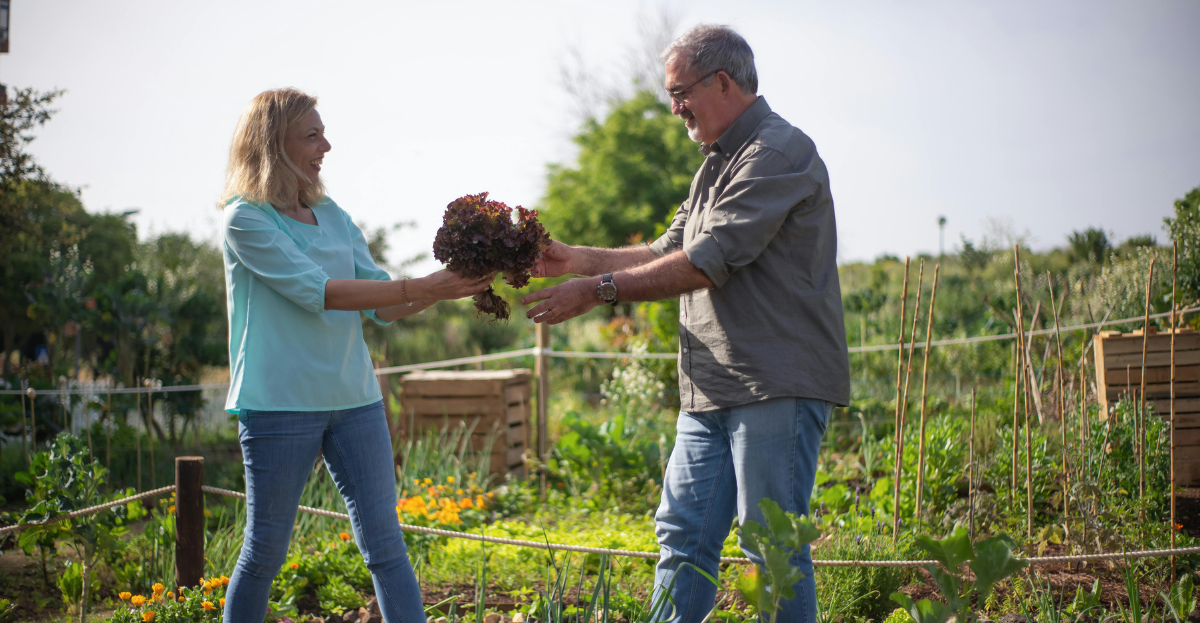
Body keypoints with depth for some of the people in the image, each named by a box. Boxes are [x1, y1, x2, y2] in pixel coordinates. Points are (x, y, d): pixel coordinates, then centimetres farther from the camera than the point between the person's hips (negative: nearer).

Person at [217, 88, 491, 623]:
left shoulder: (332, 216, 12)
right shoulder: (246, 219, -8)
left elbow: (382, 308, 10)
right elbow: (315, 292, -19)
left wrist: (451, 284, -6)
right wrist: (422, 288, -22)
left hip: (355, 398, 6)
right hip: (279, 403, -5)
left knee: (386, 545, 3)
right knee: (265, 551, 5)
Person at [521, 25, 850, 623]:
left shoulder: (778, 153, -12)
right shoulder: (718, 163, 21)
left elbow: (706, 263, -19)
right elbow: (668, 253, 23)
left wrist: (597, 290, -15)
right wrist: (576, 259, 11)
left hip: (778, 389, -9)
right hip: (711, 391, 10)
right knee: (682, 534, 8)